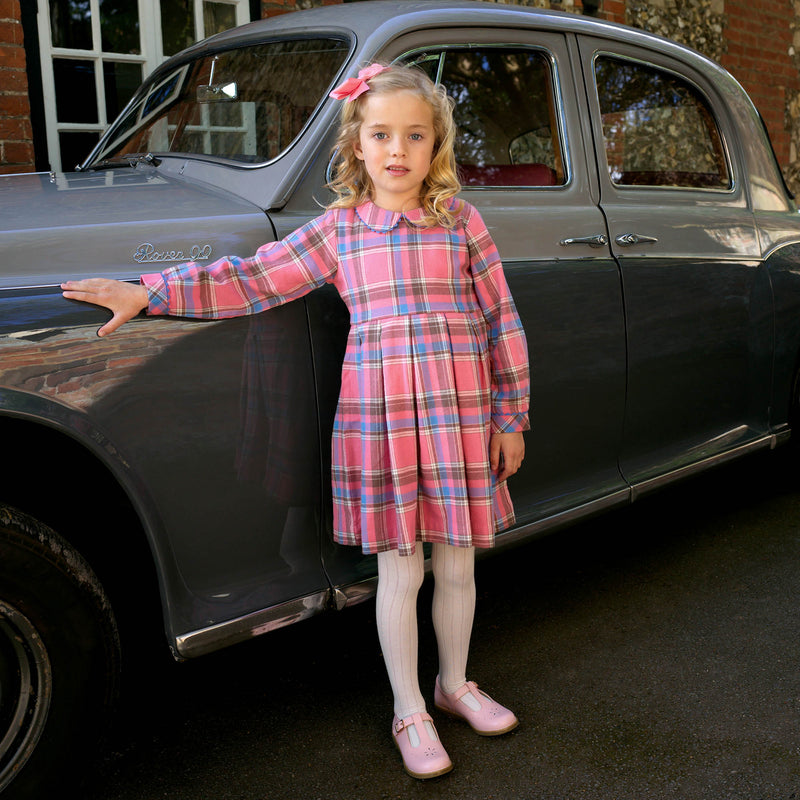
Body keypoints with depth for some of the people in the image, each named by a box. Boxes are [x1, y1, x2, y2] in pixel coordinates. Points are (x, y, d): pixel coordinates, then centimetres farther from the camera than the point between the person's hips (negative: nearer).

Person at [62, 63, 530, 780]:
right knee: (400, 572, 6)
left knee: (457, 565, 11)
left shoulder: (462, 221, 5)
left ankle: (455, 685, 35)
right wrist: (145, 294, -2)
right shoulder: (338, 229, 6)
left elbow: (502, 321, 7)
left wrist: (509, 419, 6)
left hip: (461, 419, 1)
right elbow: (252, 281, 5)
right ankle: (409, 712, 25)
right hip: (375, 418, -1)